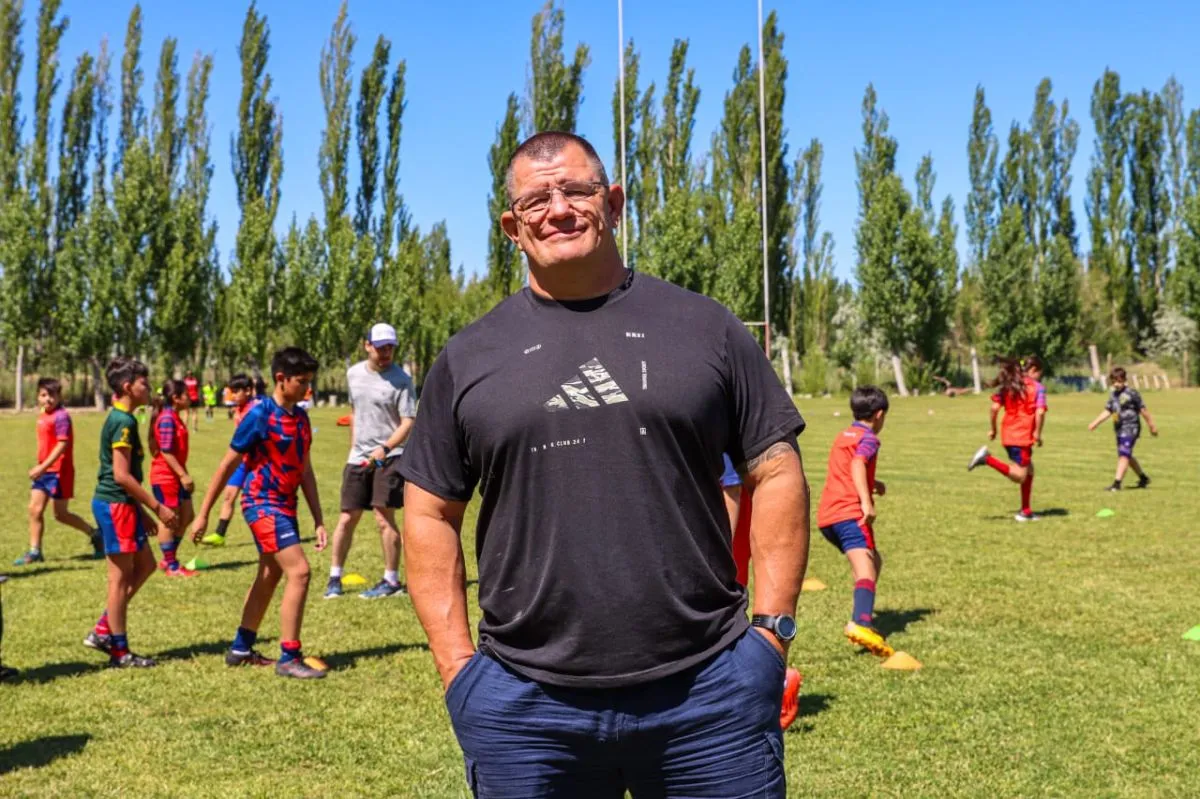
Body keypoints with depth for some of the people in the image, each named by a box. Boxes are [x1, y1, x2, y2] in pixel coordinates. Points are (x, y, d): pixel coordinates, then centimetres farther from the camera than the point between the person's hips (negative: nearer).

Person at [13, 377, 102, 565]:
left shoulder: (61, 416, -15)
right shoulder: (42, 416, 11)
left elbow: (62, 444, -22)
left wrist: (43, 467, -26)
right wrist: (40, 467, 19)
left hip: (59, 472, -8)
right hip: (44, 471, 8)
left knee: (60, 514, -2)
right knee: (34, 509, 3)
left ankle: (95, 535, 15)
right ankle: (34, 552, 9)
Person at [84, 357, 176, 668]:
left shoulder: (120, 419, 14)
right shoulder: (123, 422, -17)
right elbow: (122, 475, -22)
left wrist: (144, 509, 22)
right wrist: (157, 507, -18)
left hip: (121, 504, 10)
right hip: (116, 504, -10)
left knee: (145, 565, 16)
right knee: (121, 576, -1)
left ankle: (103, 631, 18)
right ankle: (120, 652, 9)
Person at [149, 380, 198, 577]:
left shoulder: (174, 418, 13)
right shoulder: (167, 419, -17)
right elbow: (166, 452, -21)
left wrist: (184, 475, 21)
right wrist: (183, 475, -22)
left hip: (175, 477, 10)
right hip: (165, 477, -10)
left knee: (186, 516, 12)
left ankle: (168, 559, 21)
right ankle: (171, 566, 6)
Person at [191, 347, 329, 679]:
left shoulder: (301, 417, 7)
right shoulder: (260, 414, -15)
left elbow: (305, 471, 13)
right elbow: (228, 465, -11)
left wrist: (319, 520, 10)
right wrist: (203, 514, -9)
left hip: (285, 506, 8)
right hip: (263, 504, -8)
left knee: (269, 577, 17)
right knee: (299, 571, -15)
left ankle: (241, 648, 31)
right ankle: (289, 658, -8)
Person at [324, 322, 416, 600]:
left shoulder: (401, 379, -8)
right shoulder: (353, 374, 9)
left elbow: (408, 422, -12)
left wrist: (385, 448, -24)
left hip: (389, 457, -5)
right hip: (358, 458, 5)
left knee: (384, 517, -9)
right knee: (347, 518, 6)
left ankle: (392, 581, 2)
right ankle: (334, 578, 17)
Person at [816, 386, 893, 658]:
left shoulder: (843, 436, 26)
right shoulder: (868, 439, 1)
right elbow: (857, 465, -19)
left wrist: (873, 483, 50)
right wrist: (867, 501, -28)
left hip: (827, 516, 9)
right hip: (850, 513, -9)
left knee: (874, 561, 23)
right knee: (865, 569, -23)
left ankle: (865, 615, 17)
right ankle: (860, 623, -45)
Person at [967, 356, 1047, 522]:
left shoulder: (1008, 385, 11)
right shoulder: (1038, 387, -3)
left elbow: (995, 407, 3)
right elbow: (1040, 412, -16)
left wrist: (993, 429, 13)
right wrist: (1038, 433, -5)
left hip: (1008, 434, 7)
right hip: (1023, 436, -7)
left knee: (1028, 470, 18)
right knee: (1019, 476, -4)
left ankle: (1026, 511, 16)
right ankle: (987, 459, -22)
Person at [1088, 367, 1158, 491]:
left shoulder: (1132, 393, -10)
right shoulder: (1113, 395, 11)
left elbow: (1143, 410, -4)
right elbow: (1107, 412, 11)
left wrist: (1152, 426, 1)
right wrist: (1095, 423, -1)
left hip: (1130, 428, -8)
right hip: (1119, 430, 8)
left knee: (1124, 455, -16)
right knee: (1127, 457, 18)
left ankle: (1117, 483, -20)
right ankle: (1143, 478, 37)